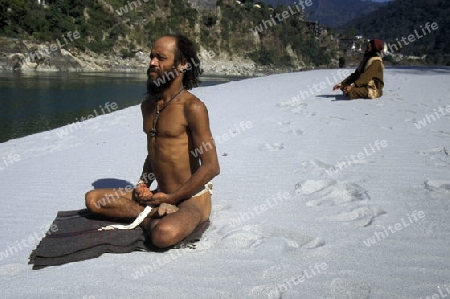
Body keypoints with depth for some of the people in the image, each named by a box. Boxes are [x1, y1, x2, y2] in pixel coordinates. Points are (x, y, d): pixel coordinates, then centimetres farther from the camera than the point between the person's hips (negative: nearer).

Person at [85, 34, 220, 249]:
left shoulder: (192, 107, -15)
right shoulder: (148, 106, 10)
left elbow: (211, 167, -17)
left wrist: (171, 198, -13)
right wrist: (144, 185, 5)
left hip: (192, 199, -8)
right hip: (160, 196, 8)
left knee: (164, 234, -38)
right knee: (93, 199, -1)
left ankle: (154, 219, -5)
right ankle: (158, 216, -8)